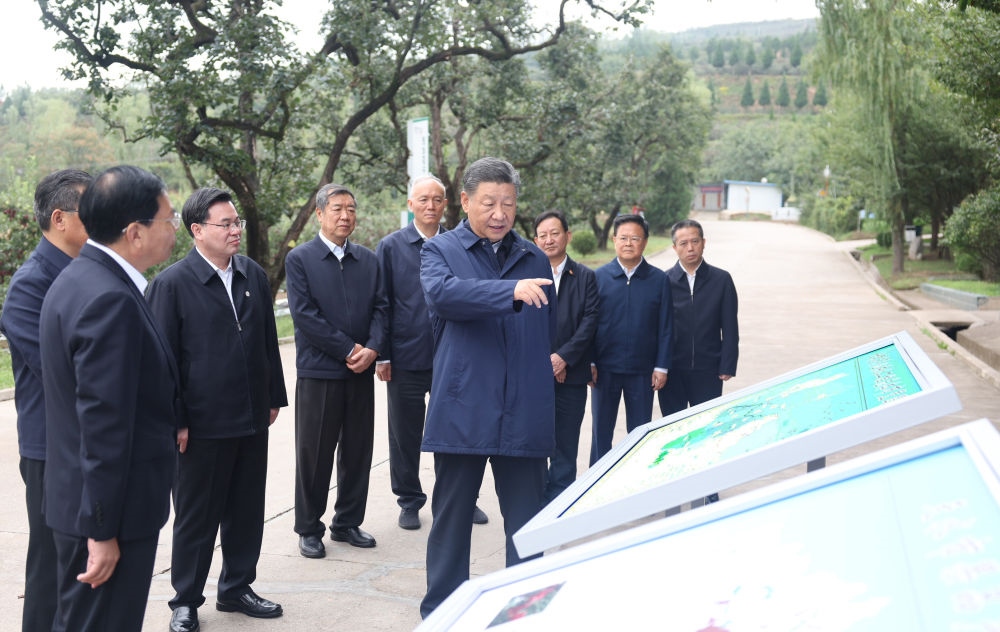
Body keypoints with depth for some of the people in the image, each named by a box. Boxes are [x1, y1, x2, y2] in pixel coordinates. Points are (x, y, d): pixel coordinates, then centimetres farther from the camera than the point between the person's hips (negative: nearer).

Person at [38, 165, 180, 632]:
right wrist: (103, 530, -22)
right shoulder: (110, 300, -24)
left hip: (78, 498, 11)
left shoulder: (80, 278, 9)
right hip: (108, 511, -10)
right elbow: (104, 423, -25)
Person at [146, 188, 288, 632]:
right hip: (203, 424, -5)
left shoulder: (254, 275, 7)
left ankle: (236, 588, 32)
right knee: (196, 516, 8)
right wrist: (175, 421, -11)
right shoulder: (172, 283, -10)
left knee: (247, 510, 15)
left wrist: (274, 396, 12)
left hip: (253, 419, 5)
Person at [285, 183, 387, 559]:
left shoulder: (369, 260, 11)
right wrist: (348, 350, -13)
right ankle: (309, 529, 17)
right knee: (314, 454, 4)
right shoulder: (300, 259, -2)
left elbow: (380, 307, 7)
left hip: (361, 371, 4)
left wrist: (372, 348, -11)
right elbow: (304, 314, -10)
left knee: (358, 451, 10)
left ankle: (348, 523, 24)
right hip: (318, 371, -4)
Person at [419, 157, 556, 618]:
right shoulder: (439, 251, 3)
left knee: (528, 522, 8)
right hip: (462, 411, -2)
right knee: (451, 517, 9)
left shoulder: (535, 260, 14)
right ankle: (441, 610, 22)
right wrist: (511, 291, -33)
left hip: (524, 416, 3)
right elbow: (441, 292, -21)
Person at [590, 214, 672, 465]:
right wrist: (589, 363, -4)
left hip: (642, 371, 0)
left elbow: (665, 328, 2)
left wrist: (661, 367, -2)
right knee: (601, 432, 10)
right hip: (605, 369, 0)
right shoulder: (599, 276, 0)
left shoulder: (659, 280, 1)